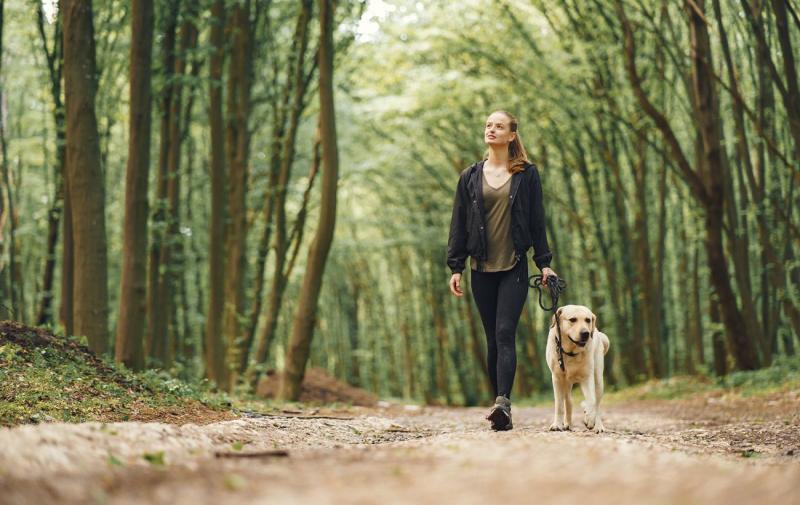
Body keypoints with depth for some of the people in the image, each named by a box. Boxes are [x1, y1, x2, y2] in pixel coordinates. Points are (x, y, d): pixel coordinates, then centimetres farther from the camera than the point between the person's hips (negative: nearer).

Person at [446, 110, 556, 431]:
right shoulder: (470, 176, 9)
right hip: (482, 269, 3)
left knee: (505, 334, -15)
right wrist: (455, 267, 4)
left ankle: (503, 403, -25)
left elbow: (537, 221, 5)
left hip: (514, 267, -3)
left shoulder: (527, 175, 4)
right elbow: (459, 223, 9)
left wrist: (544, 263, 0)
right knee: (493, 339, 5)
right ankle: (501, 408, 10)